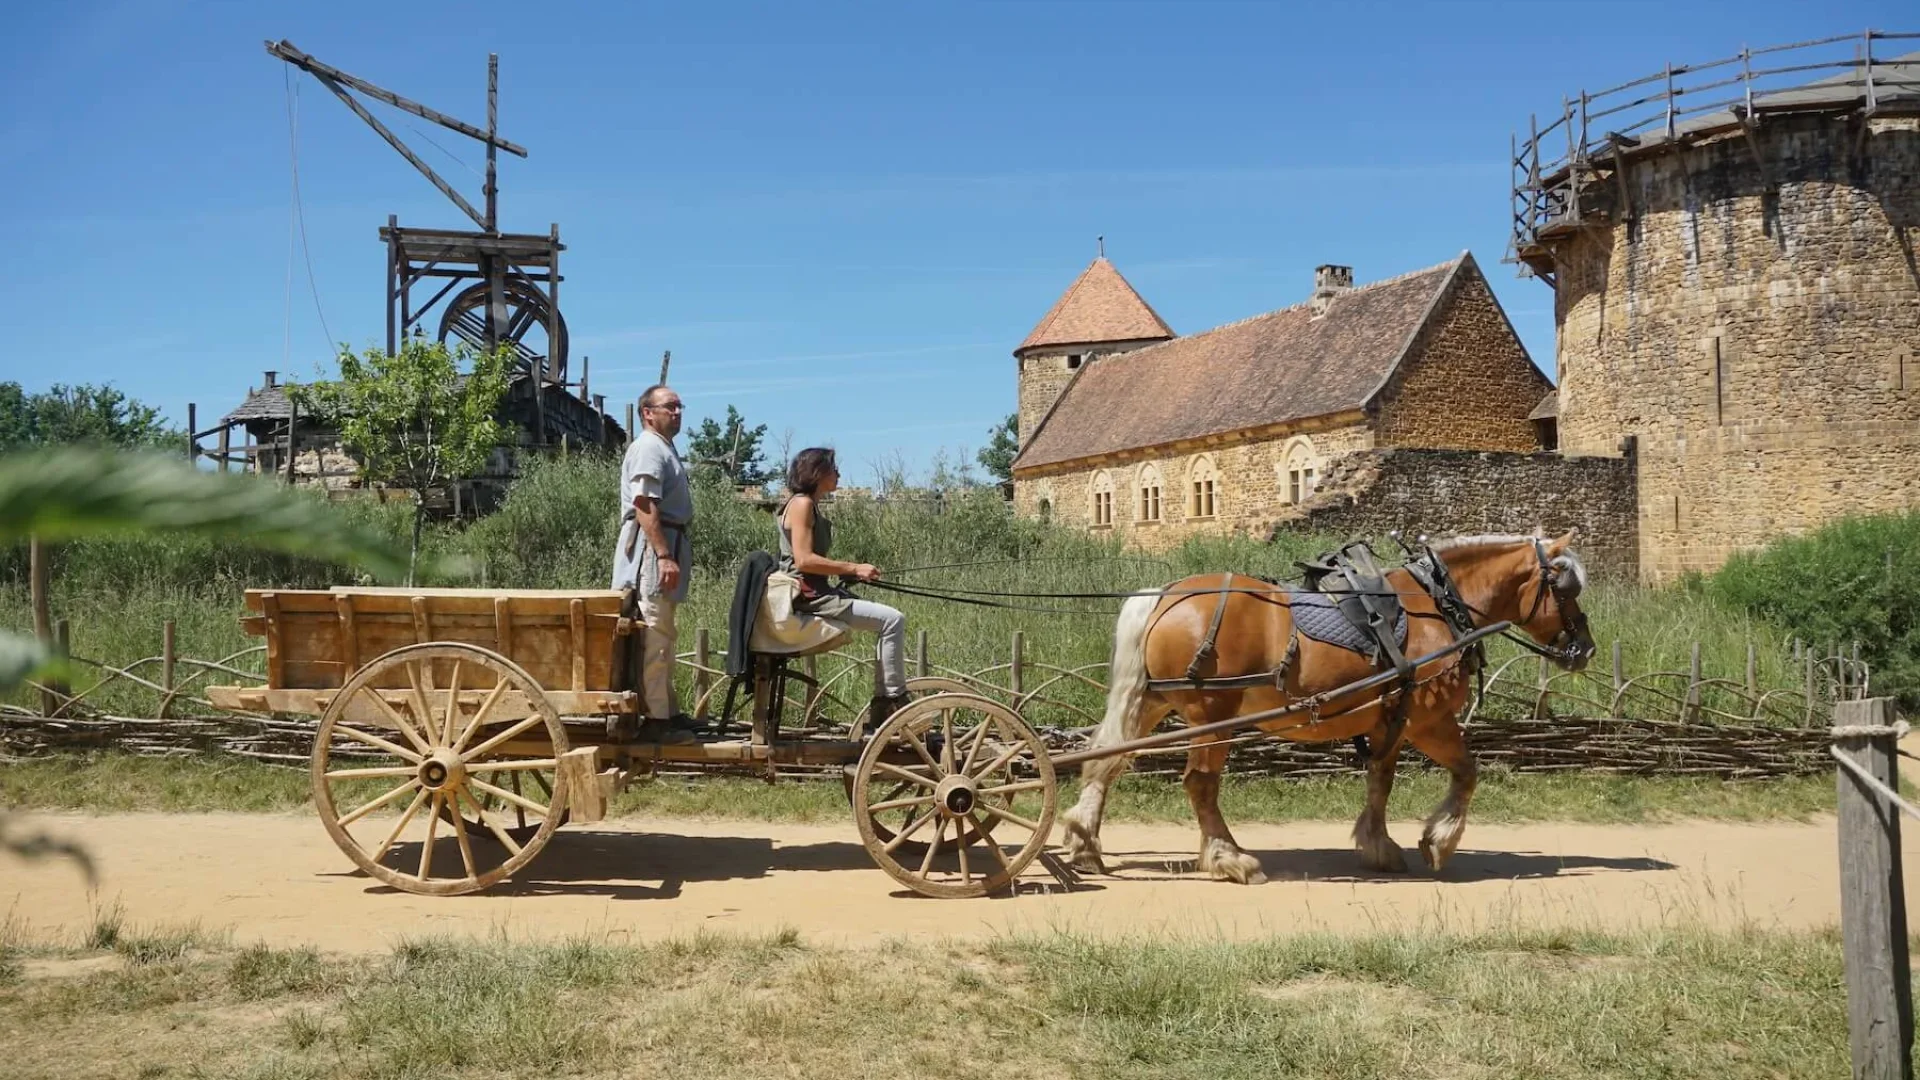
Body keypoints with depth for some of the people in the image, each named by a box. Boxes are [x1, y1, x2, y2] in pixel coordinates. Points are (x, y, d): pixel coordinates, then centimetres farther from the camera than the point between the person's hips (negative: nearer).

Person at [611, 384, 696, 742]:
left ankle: (667, 711, 24)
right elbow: (645, 507, -21)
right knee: (656, 634, -11)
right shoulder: (648, 448, -11)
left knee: (663, 633, 16)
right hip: (651, 547, -11)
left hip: (665, 544, 11)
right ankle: (657, 719, -11)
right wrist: (664, 556, -27)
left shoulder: (664, 448, 22)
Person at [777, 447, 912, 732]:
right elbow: (803, 559, -20)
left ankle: (880, 713, 8)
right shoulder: (801, 503, -10)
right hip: (807, 595, -10)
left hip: (817, 594, 10)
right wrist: (853, 568, -17)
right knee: (893, 620, -14)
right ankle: (894, 702, -7)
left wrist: (851, 571, 11)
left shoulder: (810, 506, 19)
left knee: (890, 622, 11)